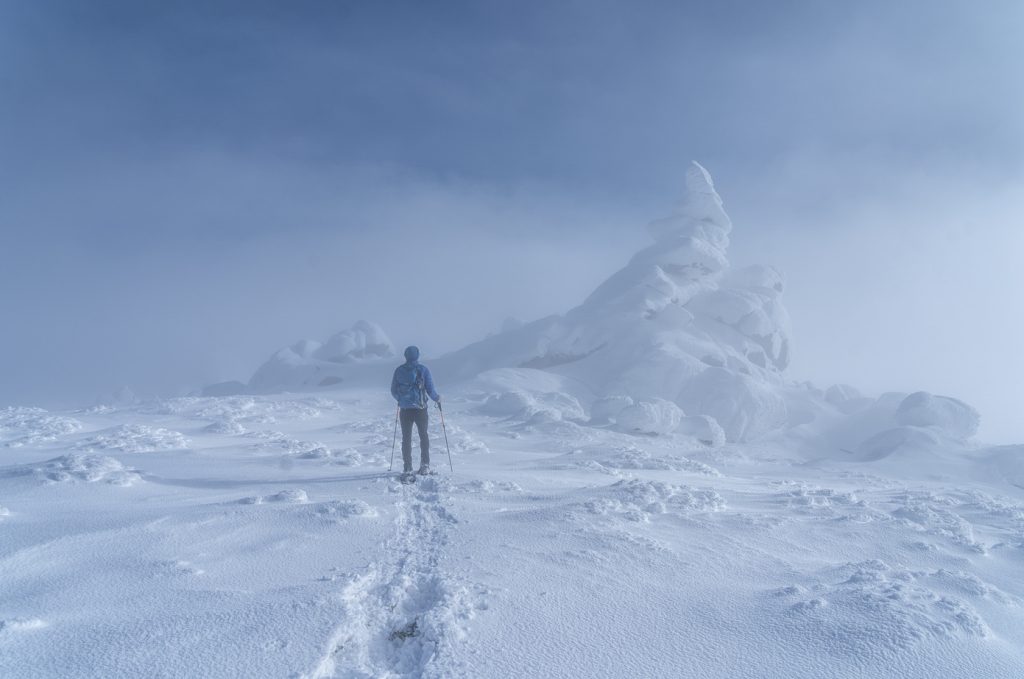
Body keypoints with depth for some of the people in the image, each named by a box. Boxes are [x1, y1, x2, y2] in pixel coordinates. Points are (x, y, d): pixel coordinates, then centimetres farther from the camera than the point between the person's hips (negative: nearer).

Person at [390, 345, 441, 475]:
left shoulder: (399, 370, 1)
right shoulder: (423, 369, -6)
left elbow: (393, 391, 7)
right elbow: (430, 389, -8)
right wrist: (437, 398, 12)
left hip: (404, 409, 1)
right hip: (420, 409, -1)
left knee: (406, 438, 10)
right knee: (423, 436, 12)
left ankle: (407, 467, 9)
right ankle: (425, 466, 7)